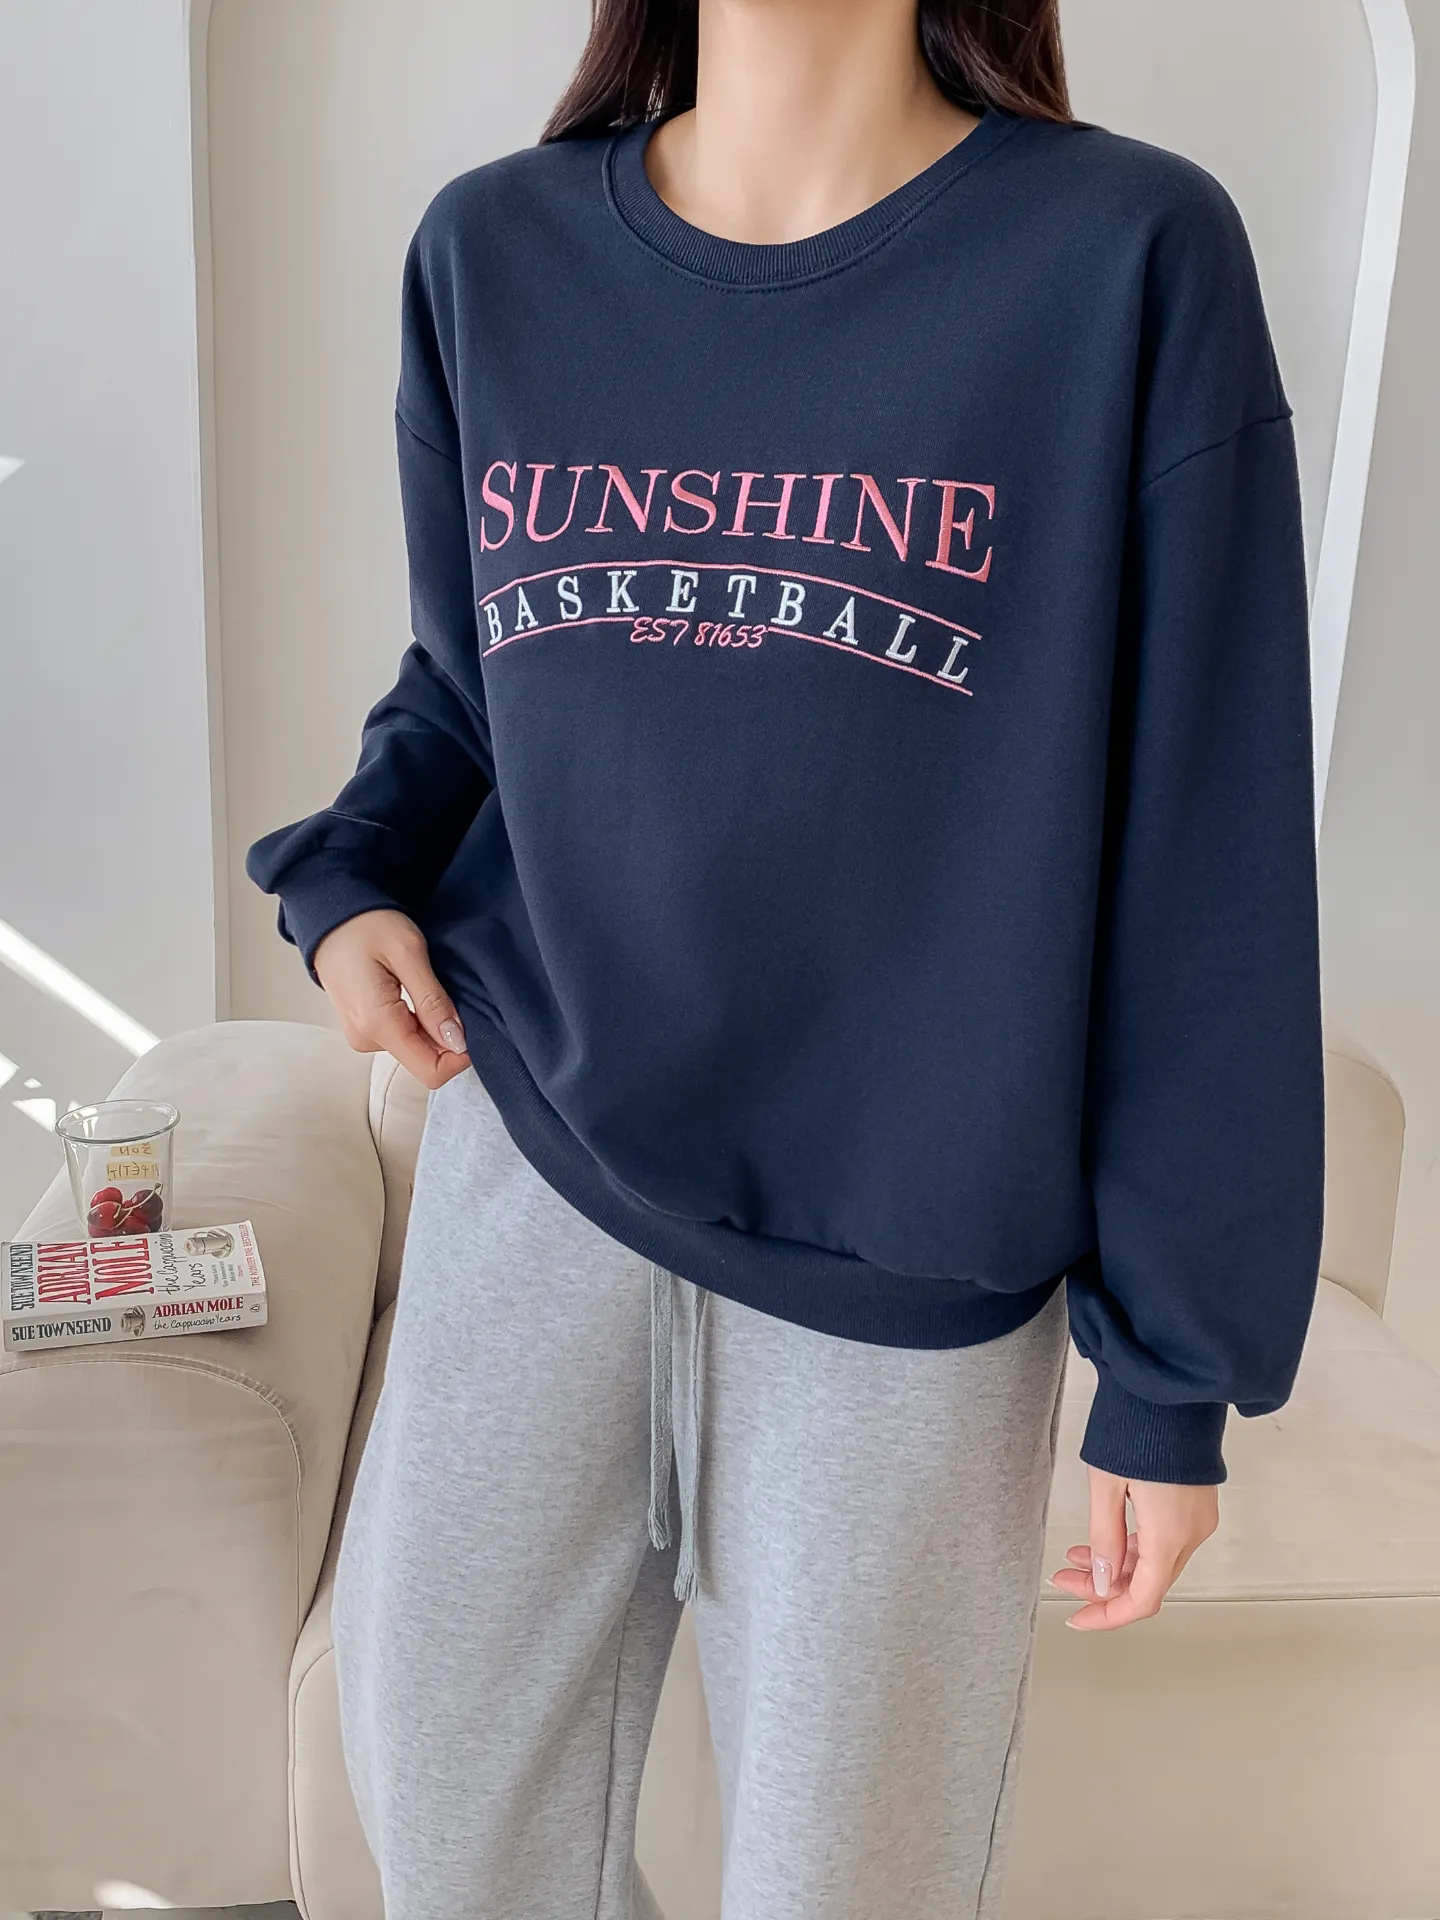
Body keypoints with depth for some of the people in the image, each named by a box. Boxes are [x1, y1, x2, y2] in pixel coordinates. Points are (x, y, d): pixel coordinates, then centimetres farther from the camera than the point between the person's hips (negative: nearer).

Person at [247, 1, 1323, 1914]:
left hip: (907, 1246, -3)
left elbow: (1208, 858, -9)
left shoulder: (1132, 256, -9)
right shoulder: (490, 252, 3)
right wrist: (352, 876, -4)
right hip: (531, 1157, 4)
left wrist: (1176, 1366, -6)